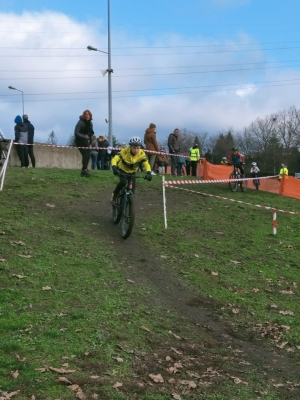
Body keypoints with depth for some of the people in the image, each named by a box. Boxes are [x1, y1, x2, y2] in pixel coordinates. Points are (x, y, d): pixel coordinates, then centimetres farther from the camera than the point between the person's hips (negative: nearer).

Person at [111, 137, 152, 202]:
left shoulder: (141, 153, -24)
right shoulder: (125, 151, -32)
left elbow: (146, 164, -26)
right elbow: (115, 159, -38)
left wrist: (148, 173, -45)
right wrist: (114, 167, -58)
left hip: (132, 172, 3)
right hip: (122, 170, -3)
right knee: (123, 182, -30)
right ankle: (115, 194, -2)